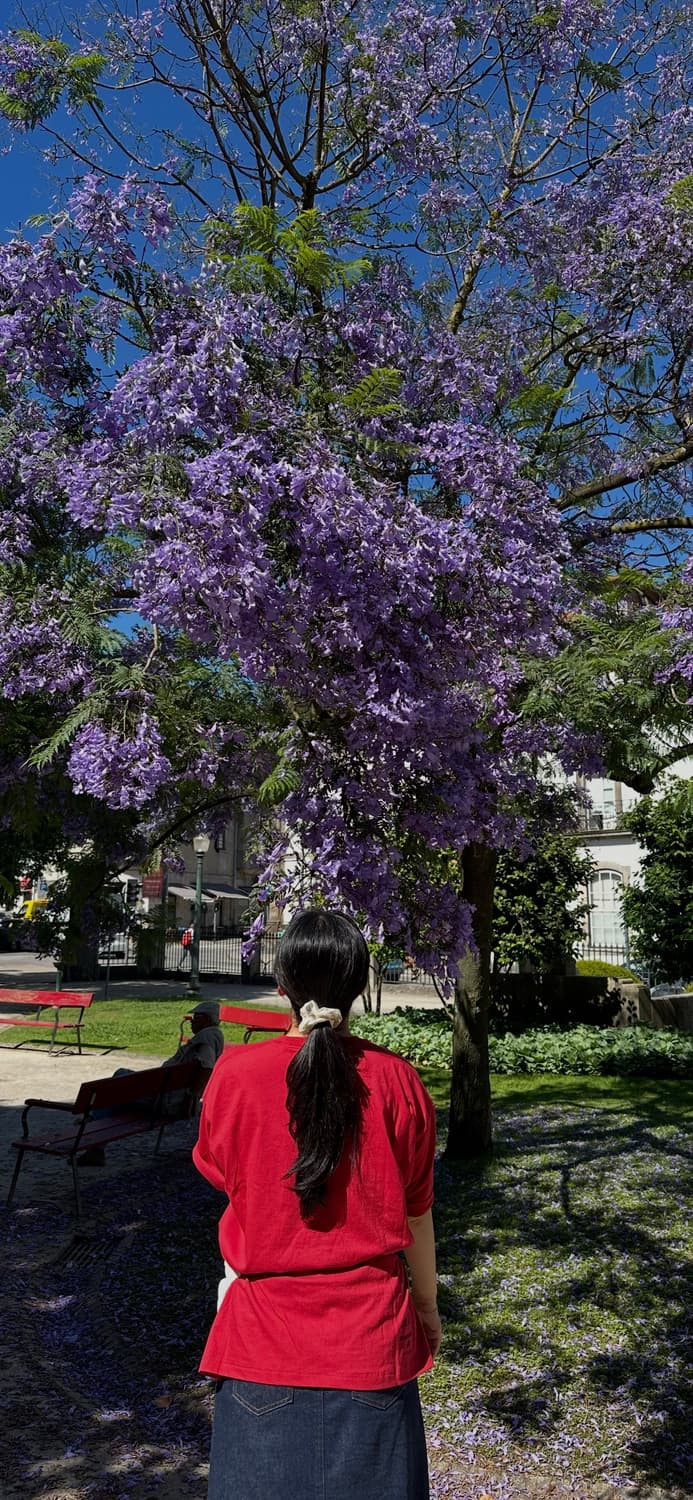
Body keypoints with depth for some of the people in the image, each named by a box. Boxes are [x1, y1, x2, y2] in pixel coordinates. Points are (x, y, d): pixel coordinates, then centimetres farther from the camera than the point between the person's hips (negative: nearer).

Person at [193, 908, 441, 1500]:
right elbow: (416, 1214, 0)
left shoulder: (235, 1074, -13)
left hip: (265, 1329, 0)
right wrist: (427, 1305, 15)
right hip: (371, 1333, 1)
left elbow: (222, 1177, 5)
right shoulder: (397, 1081, -10)